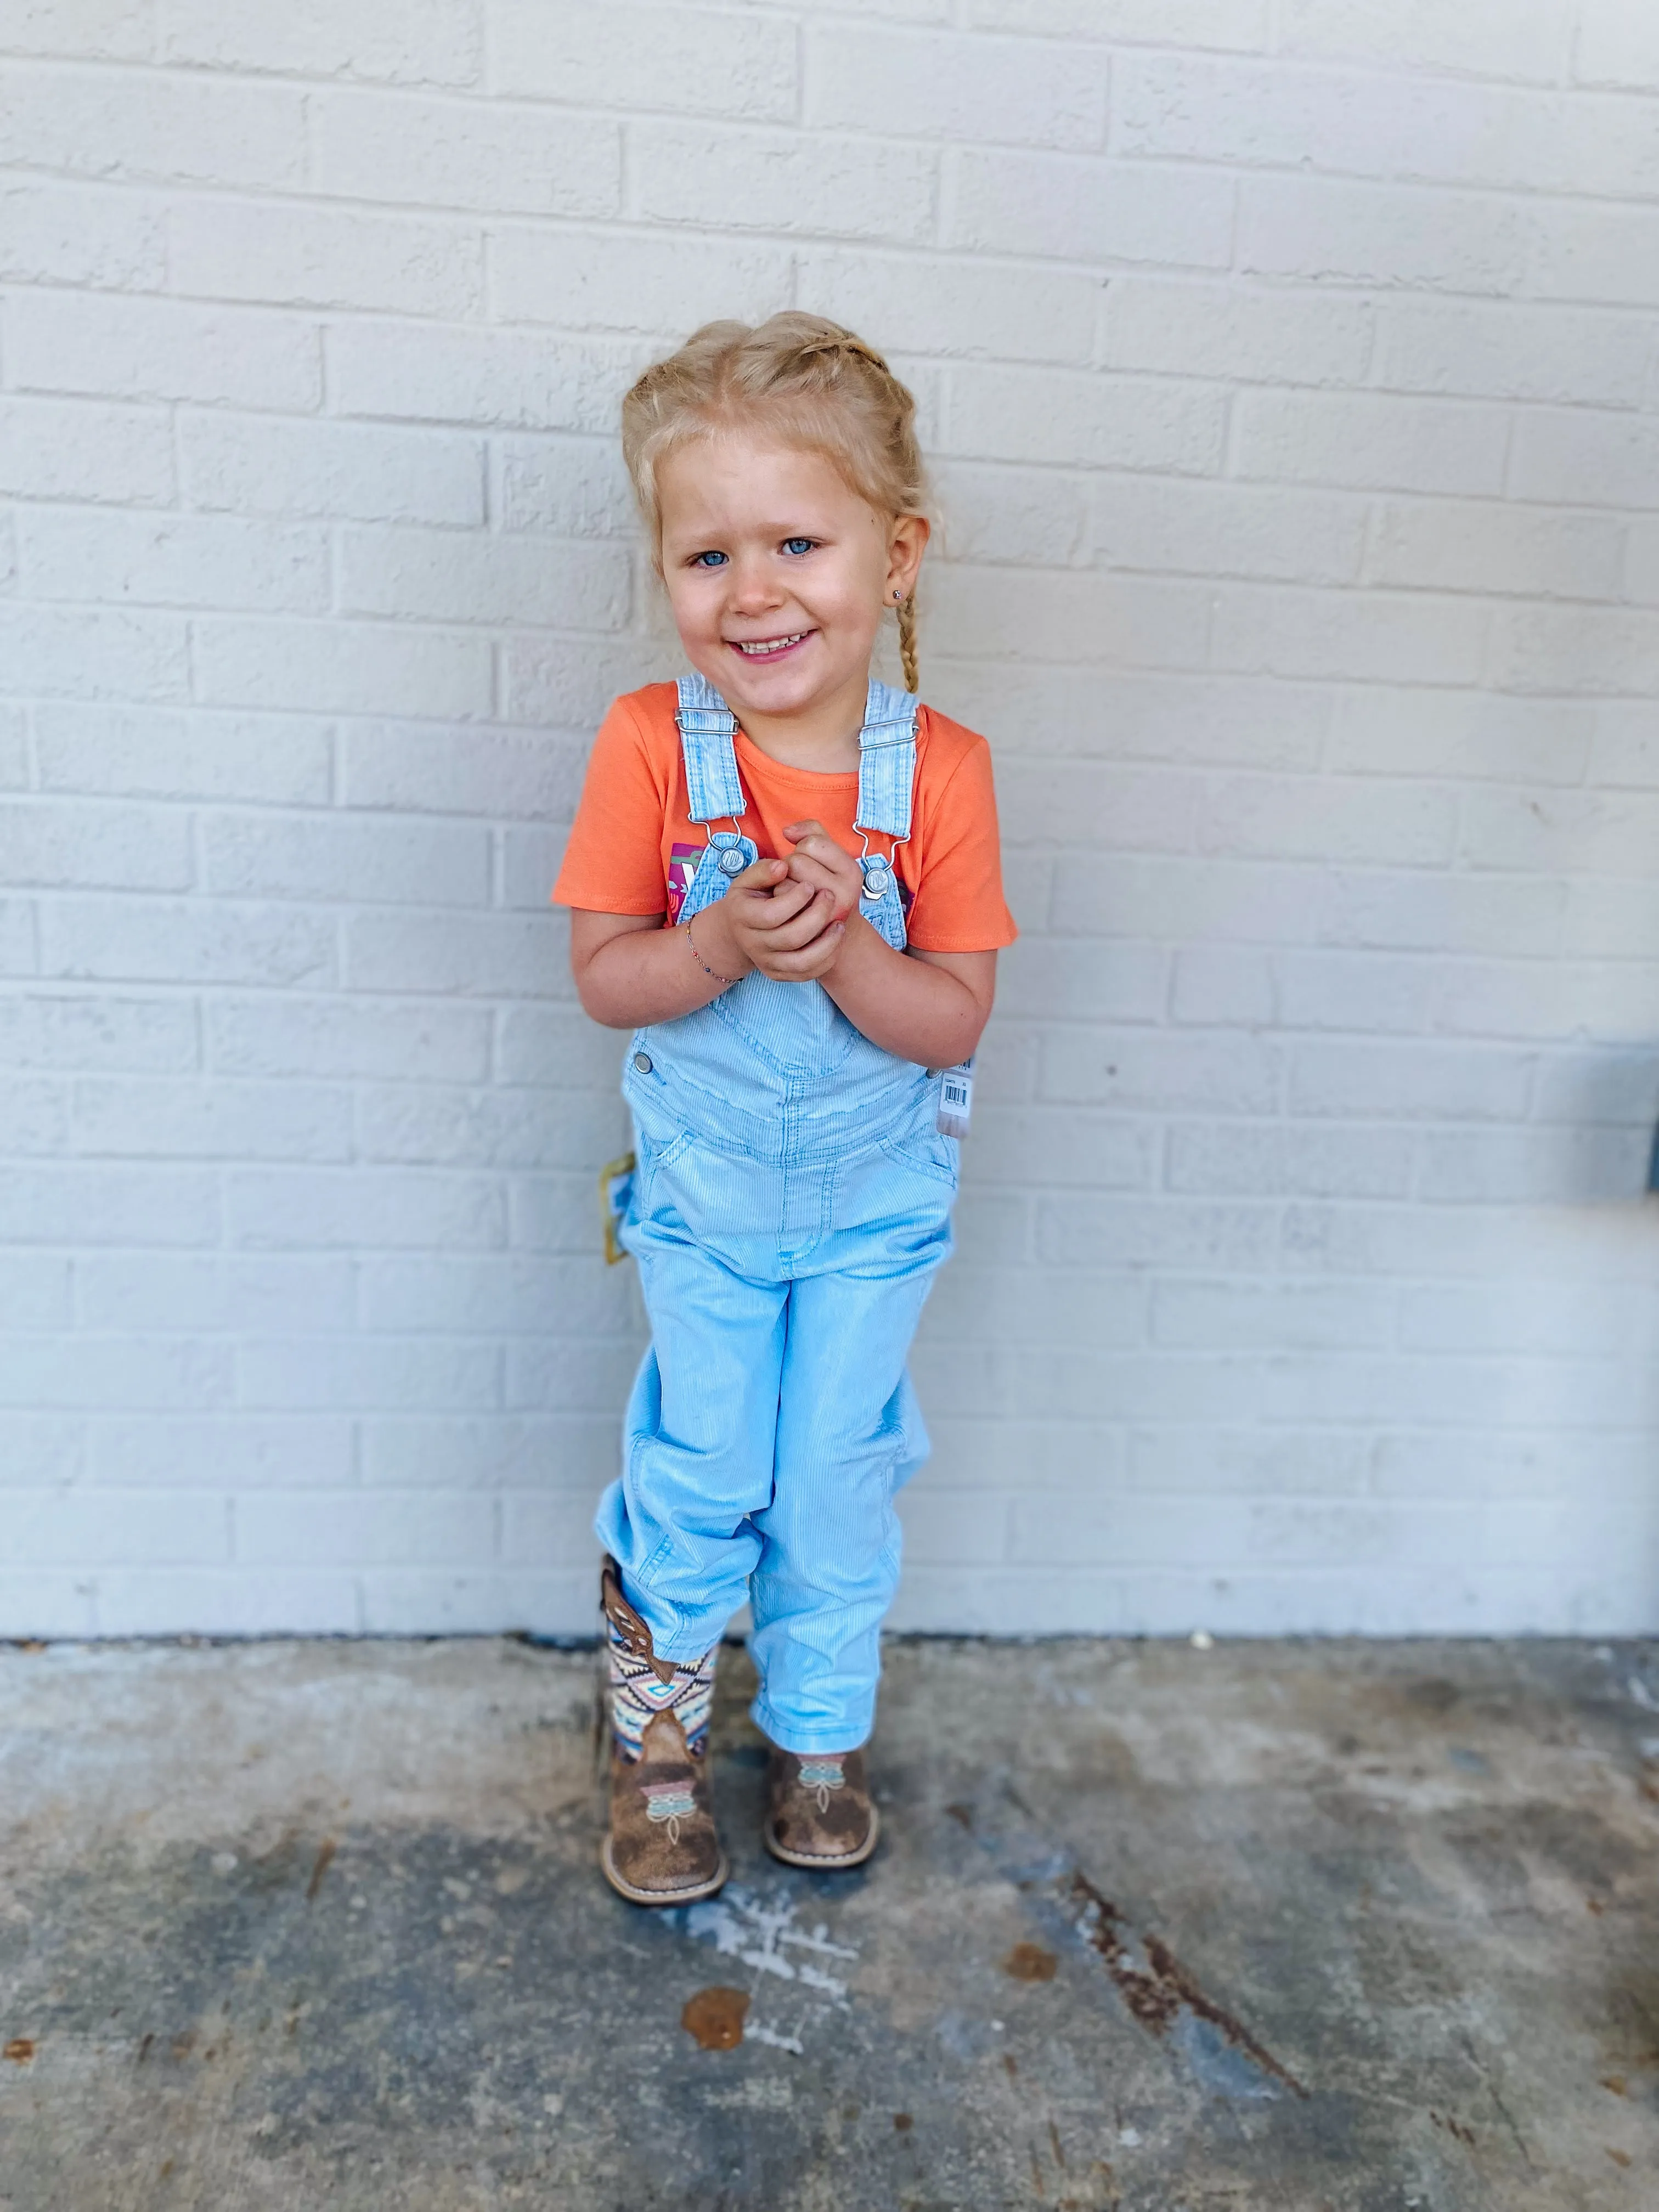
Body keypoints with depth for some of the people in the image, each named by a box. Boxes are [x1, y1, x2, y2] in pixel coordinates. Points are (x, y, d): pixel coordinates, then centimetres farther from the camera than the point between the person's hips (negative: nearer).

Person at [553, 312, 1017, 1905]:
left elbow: (955, 1015, -12)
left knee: (836, 1483, 12)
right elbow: (603, 975, -12)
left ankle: (819, 1734, 38)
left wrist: (842, 950, -30)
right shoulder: (649, 745, -15)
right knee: (698, 1483, 7)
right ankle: (656, 1738, 34)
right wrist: (727, 943, -30)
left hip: (877, 1198, 1)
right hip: (702, 1188, 0)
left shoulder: (939, 770, -15)